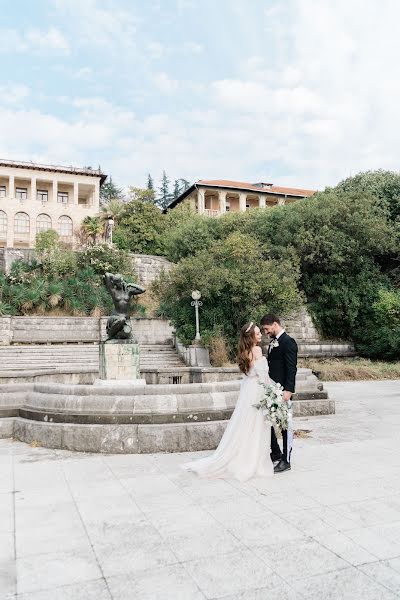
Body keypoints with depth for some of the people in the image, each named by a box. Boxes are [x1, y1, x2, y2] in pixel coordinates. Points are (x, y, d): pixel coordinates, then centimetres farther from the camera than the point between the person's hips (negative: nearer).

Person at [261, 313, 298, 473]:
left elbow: (292, 368, -18)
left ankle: (286, 461, 13)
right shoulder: (273, 342, 14)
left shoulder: (288, 342, -13)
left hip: (282, 391, -9)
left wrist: (288, 390, -23)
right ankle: (276, 453, 30)